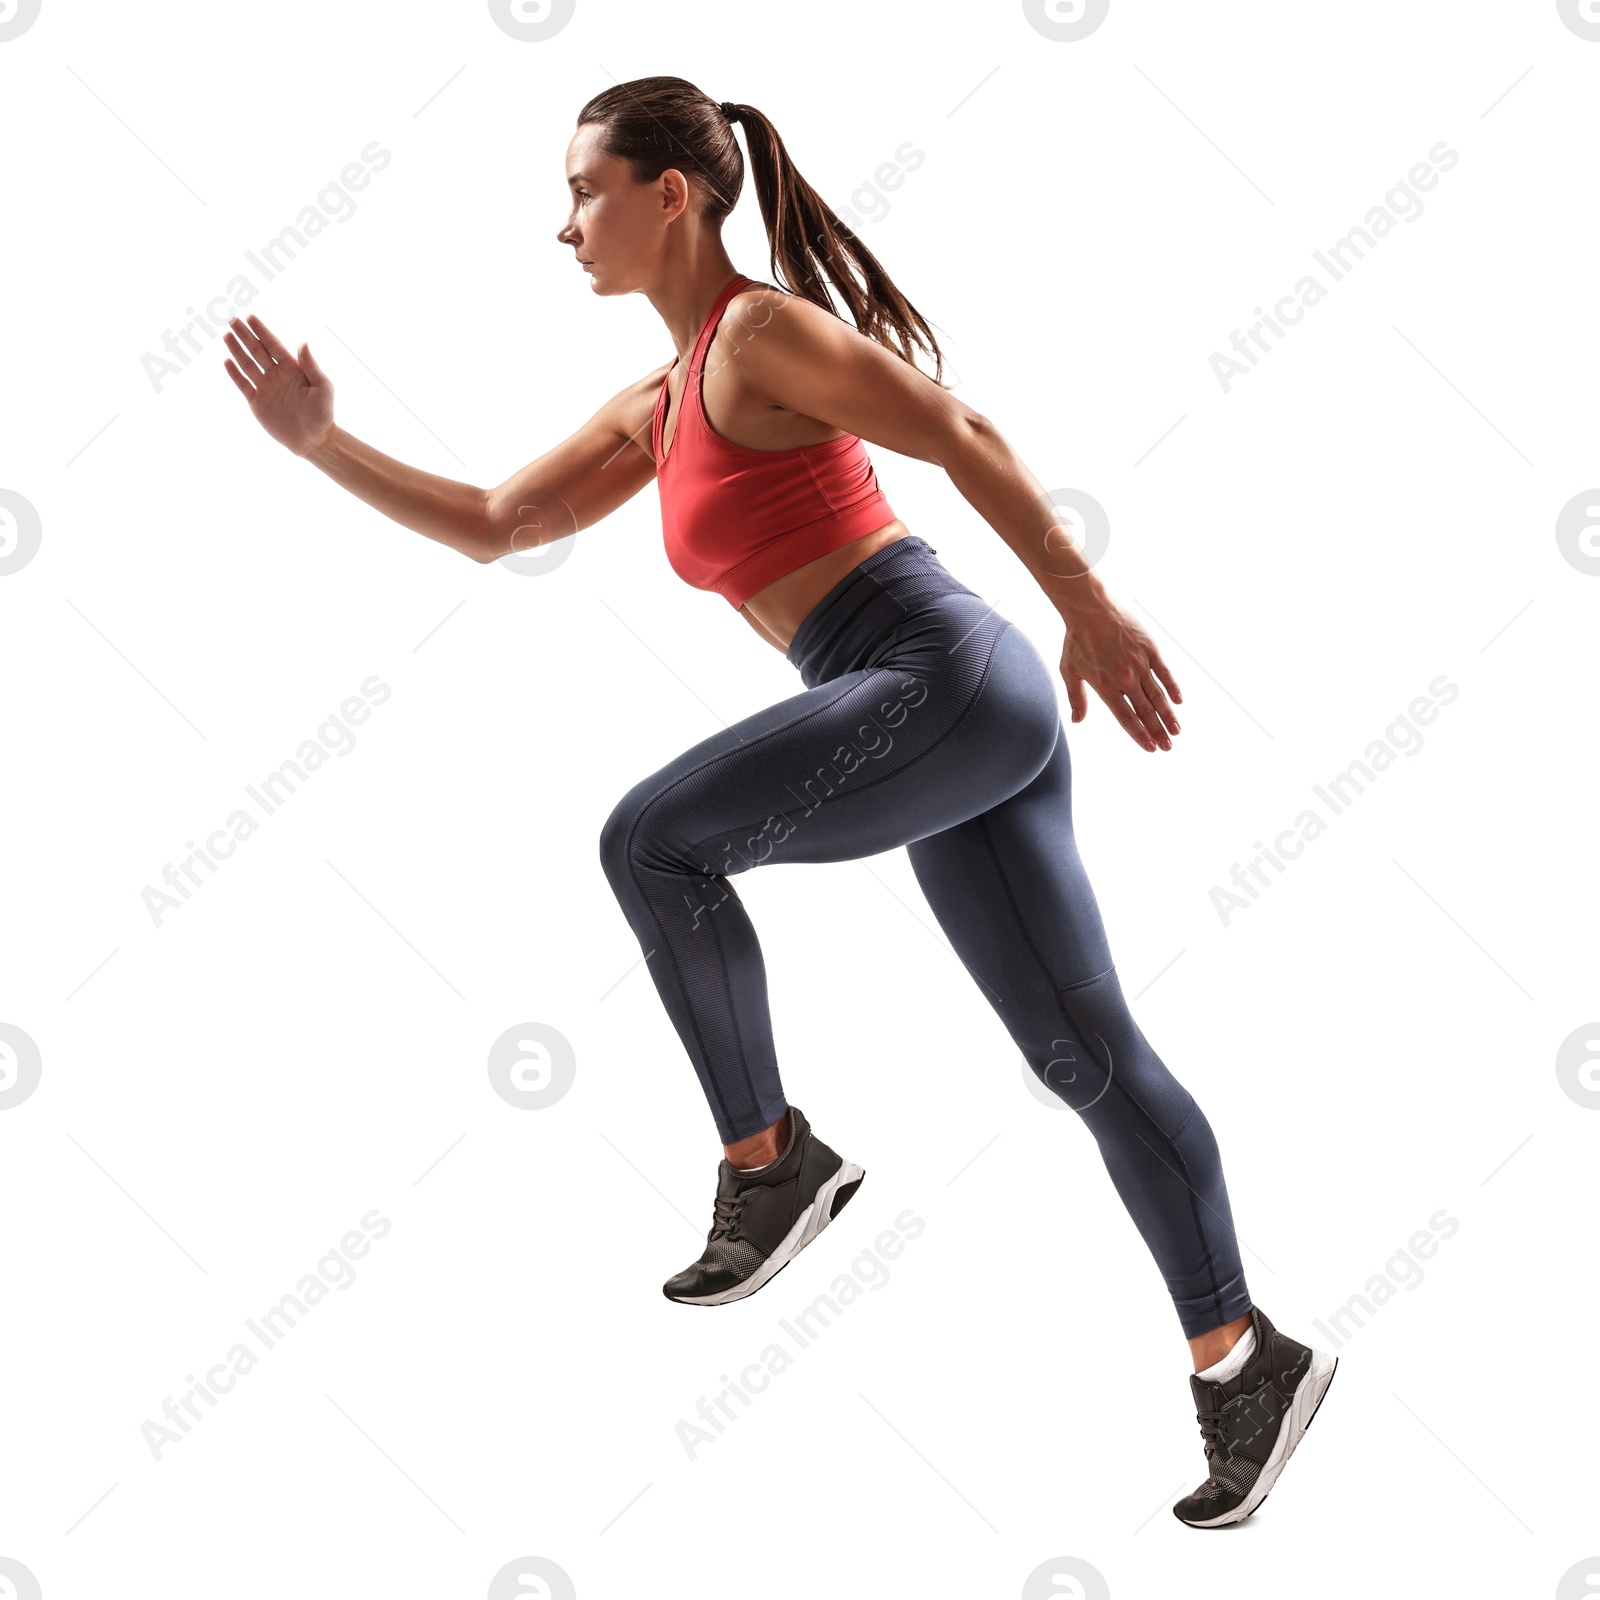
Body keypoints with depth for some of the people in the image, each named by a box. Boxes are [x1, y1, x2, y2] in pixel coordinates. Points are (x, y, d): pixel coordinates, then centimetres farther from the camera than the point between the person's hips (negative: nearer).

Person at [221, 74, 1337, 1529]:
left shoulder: (762, 329, -3)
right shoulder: (656, 410, 23)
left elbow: (965, 436, -8)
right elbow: (493, 528, 25)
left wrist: (1088, 606, -12)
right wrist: (321, 442, 20)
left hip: (944, 674, -9)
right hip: (956, 710, 9)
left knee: (654, 842, -10)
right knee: (1084, 1047, 7)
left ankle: (770, 1161, 3)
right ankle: (1248, 1356, 12)